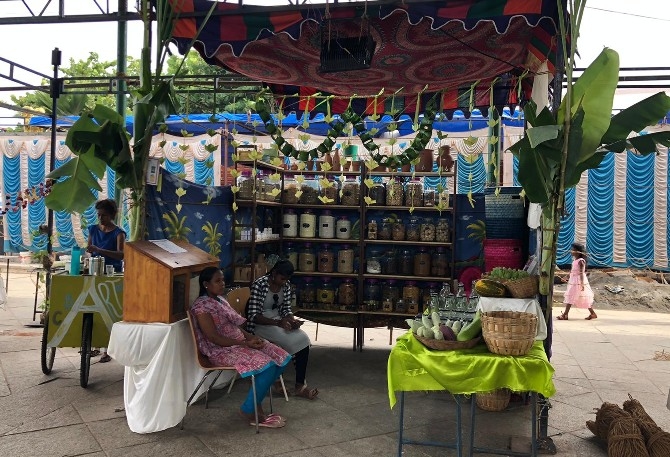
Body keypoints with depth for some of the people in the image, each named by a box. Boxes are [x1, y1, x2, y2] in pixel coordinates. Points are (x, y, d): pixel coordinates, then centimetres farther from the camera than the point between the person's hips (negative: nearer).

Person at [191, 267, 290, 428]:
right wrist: (246, 344, -21)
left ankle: (256, 401, 4)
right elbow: (215, 338, -20)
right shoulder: (201, 306, -15)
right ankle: (249, 410, -9)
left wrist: (251, 337, -2)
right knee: (267, 366, -27)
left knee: (280, 357, -7)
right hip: (222, 351, -9)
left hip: (238, 343, 9)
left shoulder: (220, 300, 15)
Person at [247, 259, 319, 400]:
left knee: (303, 339, -19)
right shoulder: (259, 285, -19)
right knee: (293, 341, -25)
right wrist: (278, 322, -31)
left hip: (279, 320, 6)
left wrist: (292, 320, -17)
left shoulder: (286, 285, 1)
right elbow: (253, 316, -22)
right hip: (260, 324, -6)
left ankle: (300, 385, -15)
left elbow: (286, 309, 6)